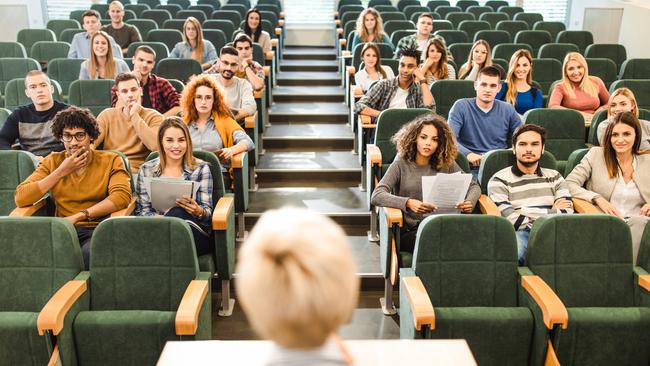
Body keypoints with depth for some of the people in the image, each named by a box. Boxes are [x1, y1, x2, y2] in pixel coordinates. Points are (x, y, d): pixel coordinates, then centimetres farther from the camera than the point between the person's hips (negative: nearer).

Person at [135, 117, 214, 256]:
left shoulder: (201, 169, 8)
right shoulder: (146, 169, 12)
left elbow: (208, 212, 3)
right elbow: (142, 210, 8)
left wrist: (199, 212, -22)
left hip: (195, 229, 0)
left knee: (177, 212, -34)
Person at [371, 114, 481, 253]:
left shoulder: (447, 164, 13)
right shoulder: (401, 165, 3)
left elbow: (474, 186, 19)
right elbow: (376, 196, -8)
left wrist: (469, 202, -5)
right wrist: (408, 203, -26)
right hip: (409, 230, -3)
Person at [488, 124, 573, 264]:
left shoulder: (554, 177, 21)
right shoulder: (499, 180, 7)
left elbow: (567, 213, 5)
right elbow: (511, 221, -7)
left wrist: (524, 212, -2)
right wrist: (552, 213, 6)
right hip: (520, 234, -3)